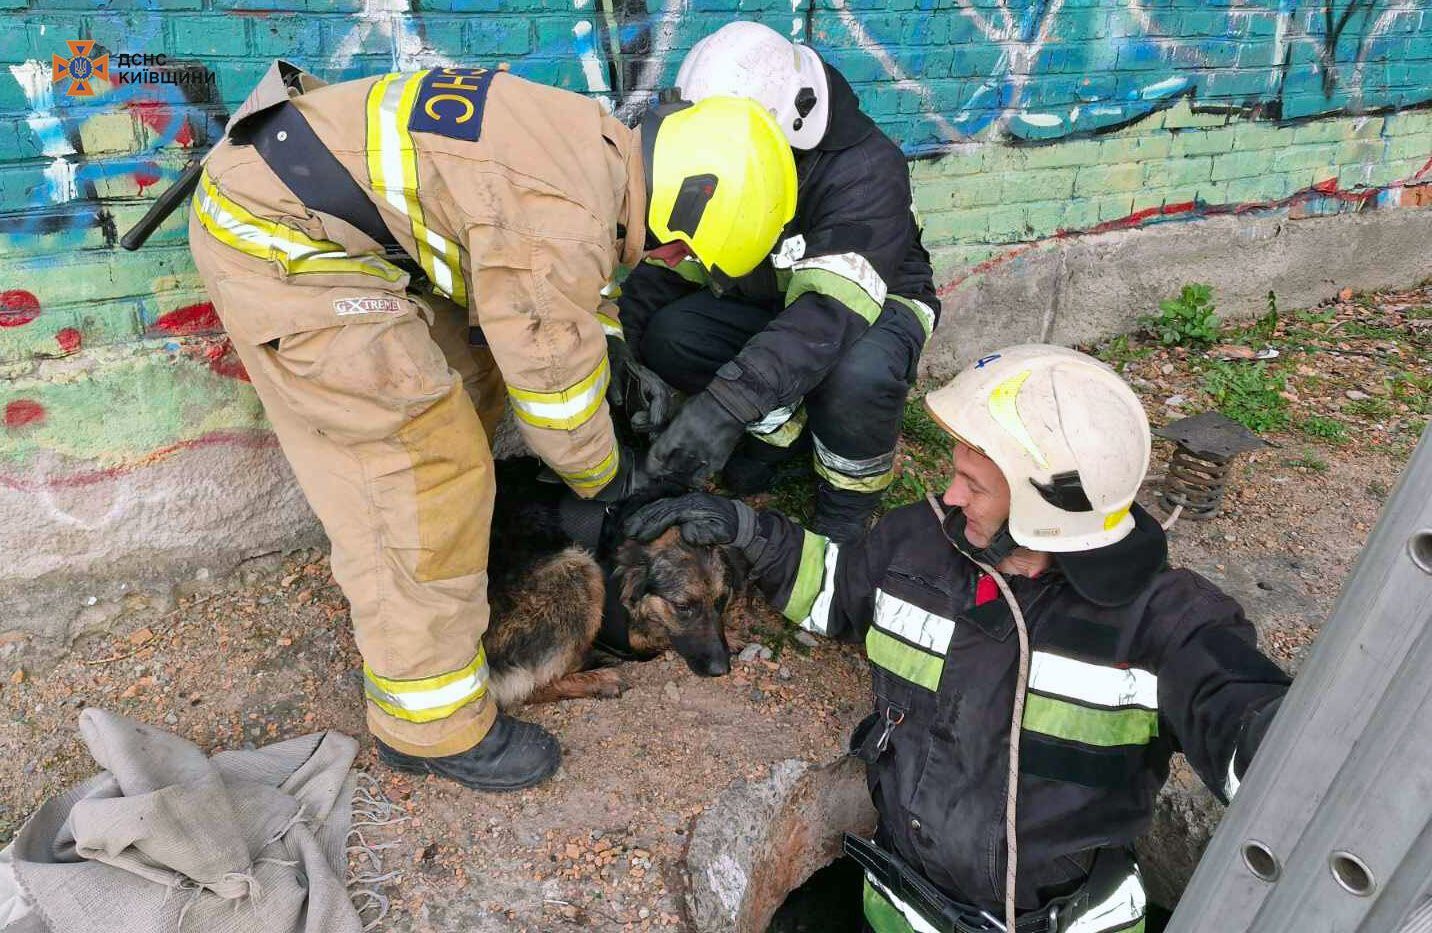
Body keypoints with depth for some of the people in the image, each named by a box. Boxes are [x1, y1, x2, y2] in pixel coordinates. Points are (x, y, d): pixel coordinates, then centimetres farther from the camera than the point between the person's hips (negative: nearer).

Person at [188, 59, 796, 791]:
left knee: (469, 379, 18)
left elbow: (574, 307, 20)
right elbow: (553, 379, -12)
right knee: (426, 476, -8)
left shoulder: (597, 148, 6)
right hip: (278, 240, -10)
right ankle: (431, 727, 8)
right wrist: (609, 477, 6)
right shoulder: (566, 220, -25)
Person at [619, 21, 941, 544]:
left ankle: (844, 513, -11)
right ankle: (779, 425, 1)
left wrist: (726, 404, -57)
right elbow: (665, 264, -9)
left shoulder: (865, 168, -31)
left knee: (859, 376, -40)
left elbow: (833, 307, -45)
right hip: (764, 302, 5)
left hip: (873, 302, -5)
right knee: (668, 336, -23)